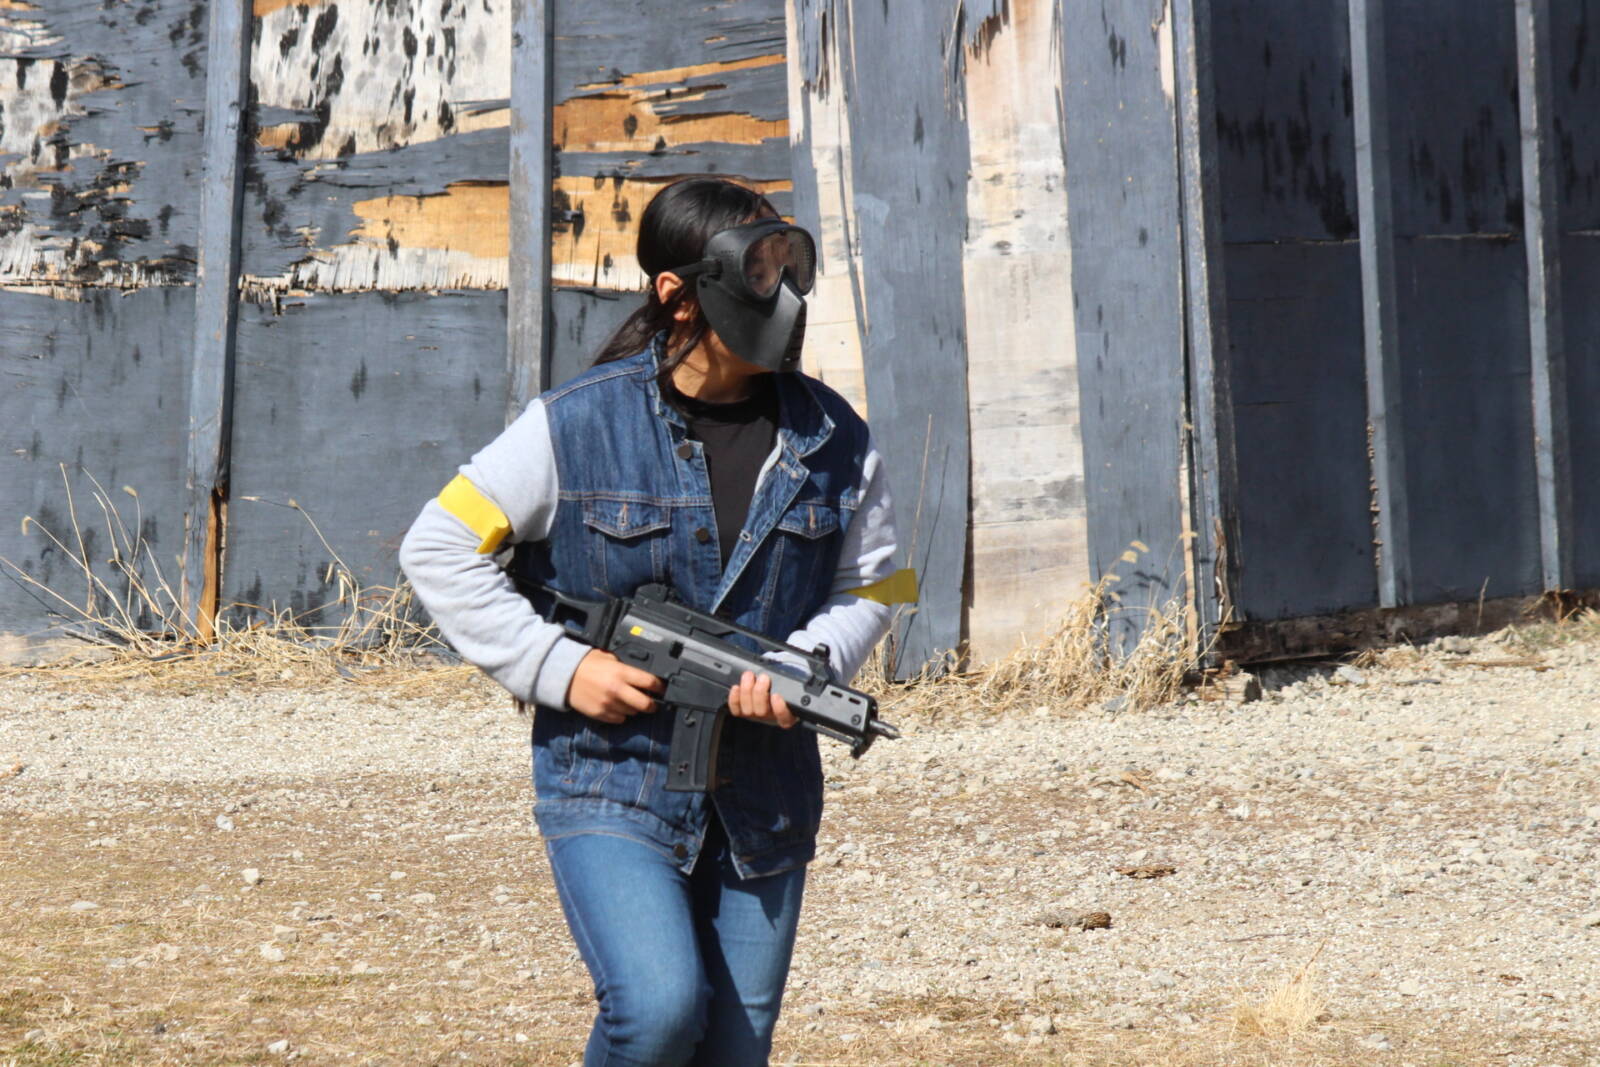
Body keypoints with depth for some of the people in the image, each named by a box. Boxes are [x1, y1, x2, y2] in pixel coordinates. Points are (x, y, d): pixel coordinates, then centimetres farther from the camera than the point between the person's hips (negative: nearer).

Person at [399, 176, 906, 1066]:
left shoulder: (831, 439, 3)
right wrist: (557, 667, -10)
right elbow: (440, 549, -1)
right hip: (613, 791, -4)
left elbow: (871, 586, 13)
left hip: (763, 806, 4)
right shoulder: (577, 426, -6)